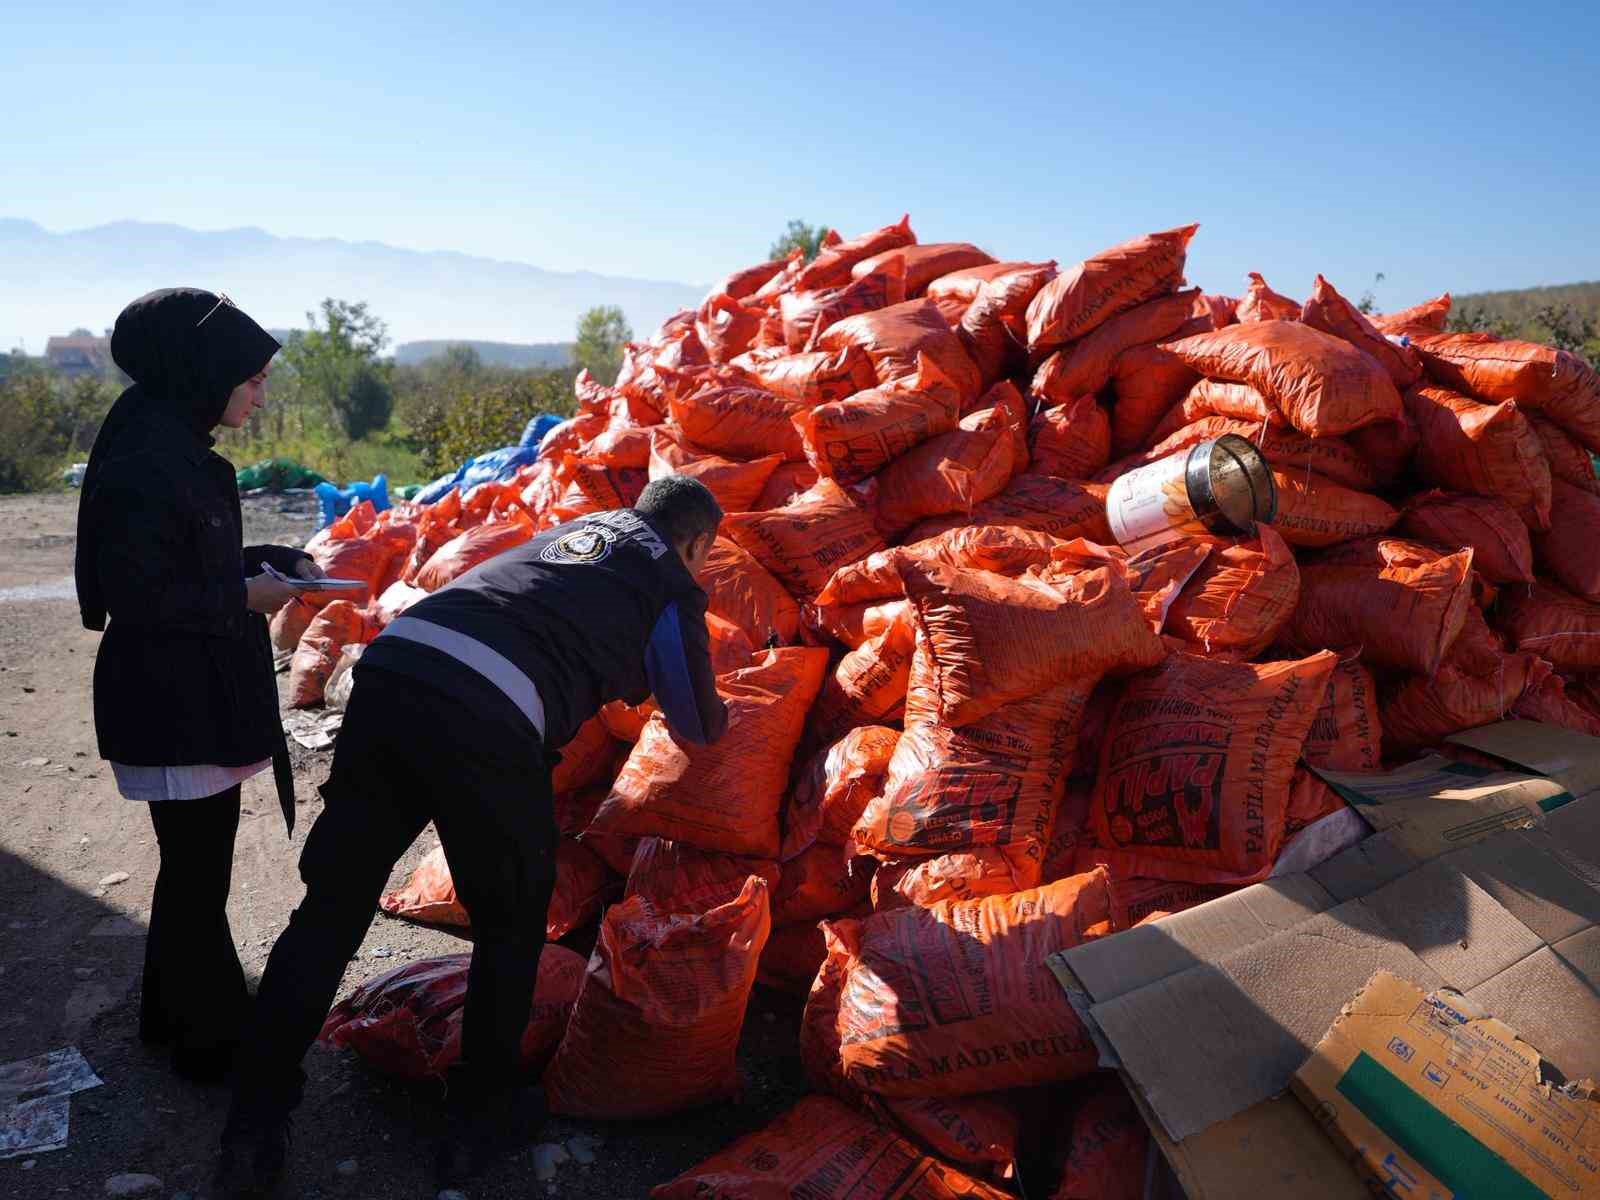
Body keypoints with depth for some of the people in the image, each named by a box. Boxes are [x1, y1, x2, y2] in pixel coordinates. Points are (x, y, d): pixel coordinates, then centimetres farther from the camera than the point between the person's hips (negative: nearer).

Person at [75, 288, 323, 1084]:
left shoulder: (178, 451, 10)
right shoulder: (146, 465, -21)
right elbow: (137, 593, -23)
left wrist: (274, 561, 6)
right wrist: (243, 596, -16)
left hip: (196, 700, 10)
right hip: (173, 710, -10)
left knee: (194, 865, 21)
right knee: (197, 875, 4)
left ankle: (174, 1012, 39)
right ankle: (210, 1041, 21)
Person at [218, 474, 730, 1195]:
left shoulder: (568, 530, 31)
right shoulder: (672, 586, 13)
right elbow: (698, 728, 24)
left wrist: (629, 675, 61)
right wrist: (714, 711, 46)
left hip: (387, 672, 6)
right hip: (484, 722, -6)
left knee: (331, 908, 14)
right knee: (511, 922, 16)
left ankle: (253, 1136, 22)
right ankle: (481, 1118, 30)